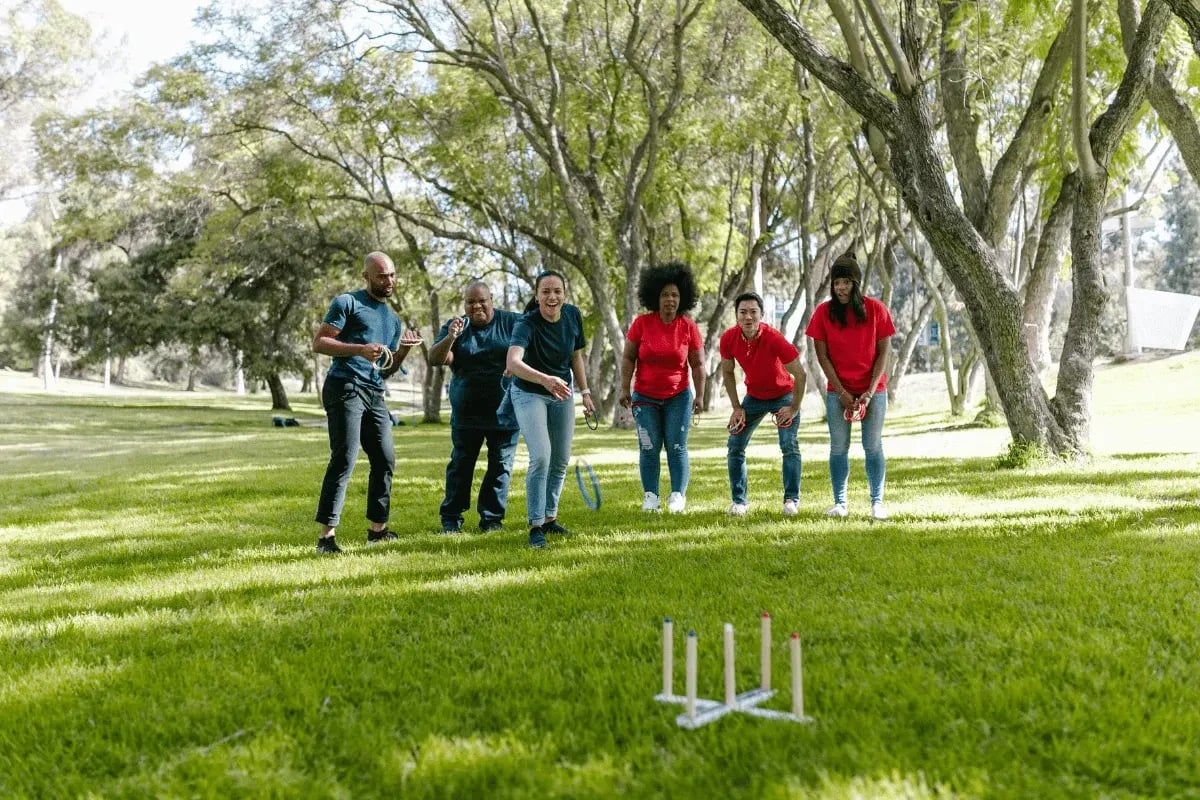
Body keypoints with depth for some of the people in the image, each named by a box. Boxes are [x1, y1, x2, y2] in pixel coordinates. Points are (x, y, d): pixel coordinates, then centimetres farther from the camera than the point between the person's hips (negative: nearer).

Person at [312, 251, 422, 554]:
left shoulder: (393, 320, 23)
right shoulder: (348, 302, 1)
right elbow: (318, 342, -7)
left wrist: (404, 349, 5)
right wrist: (360, 350, -18)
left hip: (375, 394, 8)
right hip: (345, 388, -8)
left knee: (385, 461, 9)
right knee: (344, 460, -15)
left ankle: (378, 528, 22)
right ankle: (327, 534, -15)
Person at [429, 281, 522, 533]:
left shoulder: (512, 322, -1)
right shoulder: (455, 326, 3)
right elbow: (435, 359, -4)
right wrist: (450, 338, -23)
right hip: (466, 413, 0)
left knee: (500, 466, 5)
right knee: (460, 465, 4)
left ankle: (492, 518, 14)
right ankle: (451, 518, 11)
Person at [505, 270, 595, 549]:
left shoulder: (573, 315, -11)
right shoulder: (527, 324, -27)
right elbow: (513, 363, -45)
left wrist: (585, 392, 6)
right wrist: (545, 380, -60)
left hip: (562, 395, 6)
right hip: (529, 394, -5)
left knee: (561, 461, 11)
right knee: (541, 457, -18)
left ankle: (549, 518, 28)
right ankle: (536, 526, -9)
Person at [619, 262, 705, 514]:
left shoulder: (689, 327, -5)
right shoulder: (642, 323, -7)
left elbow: (697, 364, 1)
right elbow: (628, 358, -2)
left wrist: (699, 395, -2)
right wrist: (625, 389, -6)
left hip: (678, 398, 0)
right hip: (645, 398, 0)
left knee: (677, 447, 0)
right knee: (649, 448, 1)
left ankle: (678, 495, 7)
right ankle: (650, 495, 9)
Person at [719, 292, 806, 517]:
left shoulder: (774, 338, -30)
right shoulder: (729, 339, -18)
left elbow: (800, 374, -22)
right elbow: (727, 372, 0)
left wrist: (794, 408, -18)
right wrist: (737, 408, -2)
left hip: (783, 395, -4)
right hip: (754, 396, 4)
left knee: (789, 445, -15)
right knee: (735, 446, -2)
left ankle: (792, 499, -3)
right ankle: (739, 500, 8)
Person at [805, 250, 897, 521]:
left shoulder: (875, 309, -5)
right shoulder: (823, 312, -4)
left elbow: (883, 353, -3)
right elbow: (822, 356, -3)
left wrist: (870, 392, -11)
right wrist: (842, 392, -10)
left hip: (873, 390, 0)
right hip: (838, 391, 1)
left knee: (873, 446, 1)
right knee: (839, 447, 2)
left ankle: (877, 502, 7)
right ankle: (839, 503, 9)